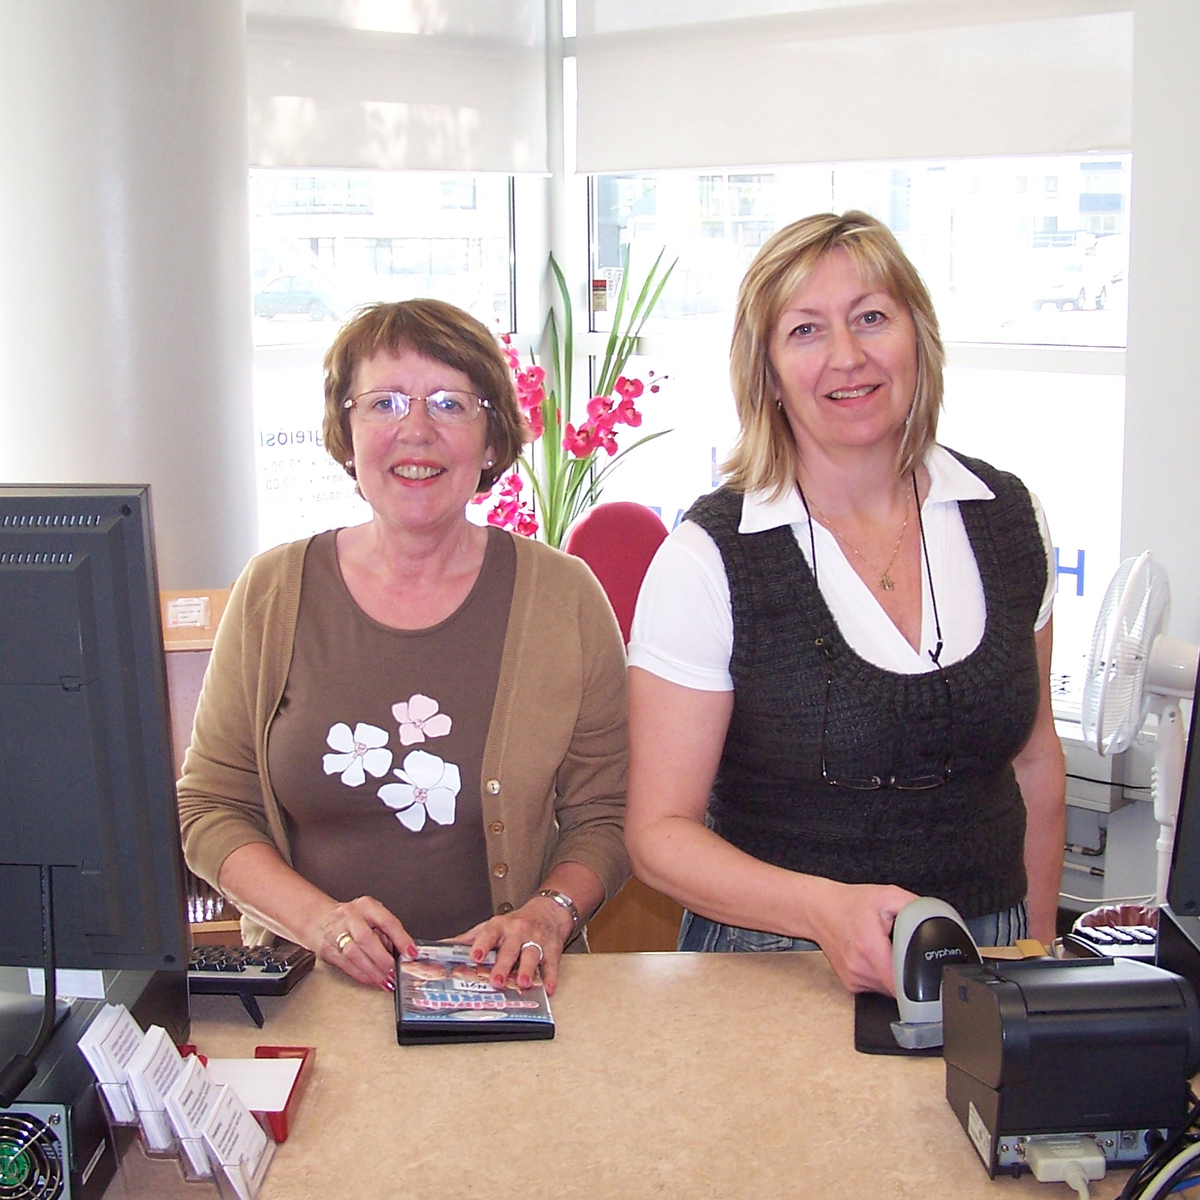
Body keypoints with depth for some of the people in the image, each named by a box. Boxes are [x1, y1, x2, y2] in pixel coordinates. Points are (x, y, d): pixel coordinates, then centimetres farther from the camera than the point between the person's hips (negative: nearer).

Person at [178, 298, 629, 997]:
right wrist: (318, 918, -10)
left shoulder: (564, 597, 2)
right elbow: (210, 809, 6)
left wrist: (549, 913, -12)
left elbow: (605, 816, 7)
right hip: (310, 991, 1)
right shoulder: (271, 593, 4)